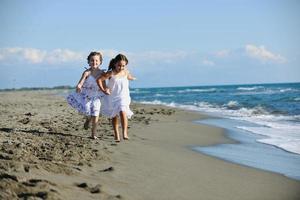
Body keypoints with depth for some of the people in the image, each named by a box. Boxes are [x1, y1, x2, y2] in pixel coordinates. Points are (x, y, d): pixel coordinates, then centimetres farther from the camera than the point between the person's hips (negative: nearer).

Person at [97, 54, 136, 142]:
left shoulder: (126, 72, -2)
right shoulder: (111, 73, -13)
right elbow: (99, 80, -10)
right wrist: (103, 90, -11)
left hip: (123, 97, 0)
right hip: (112, 98, 0)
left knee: (123, 112, -24)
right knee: (114, 116, 11)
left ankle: (125, 133, -27)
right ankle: (116, 135, 21)